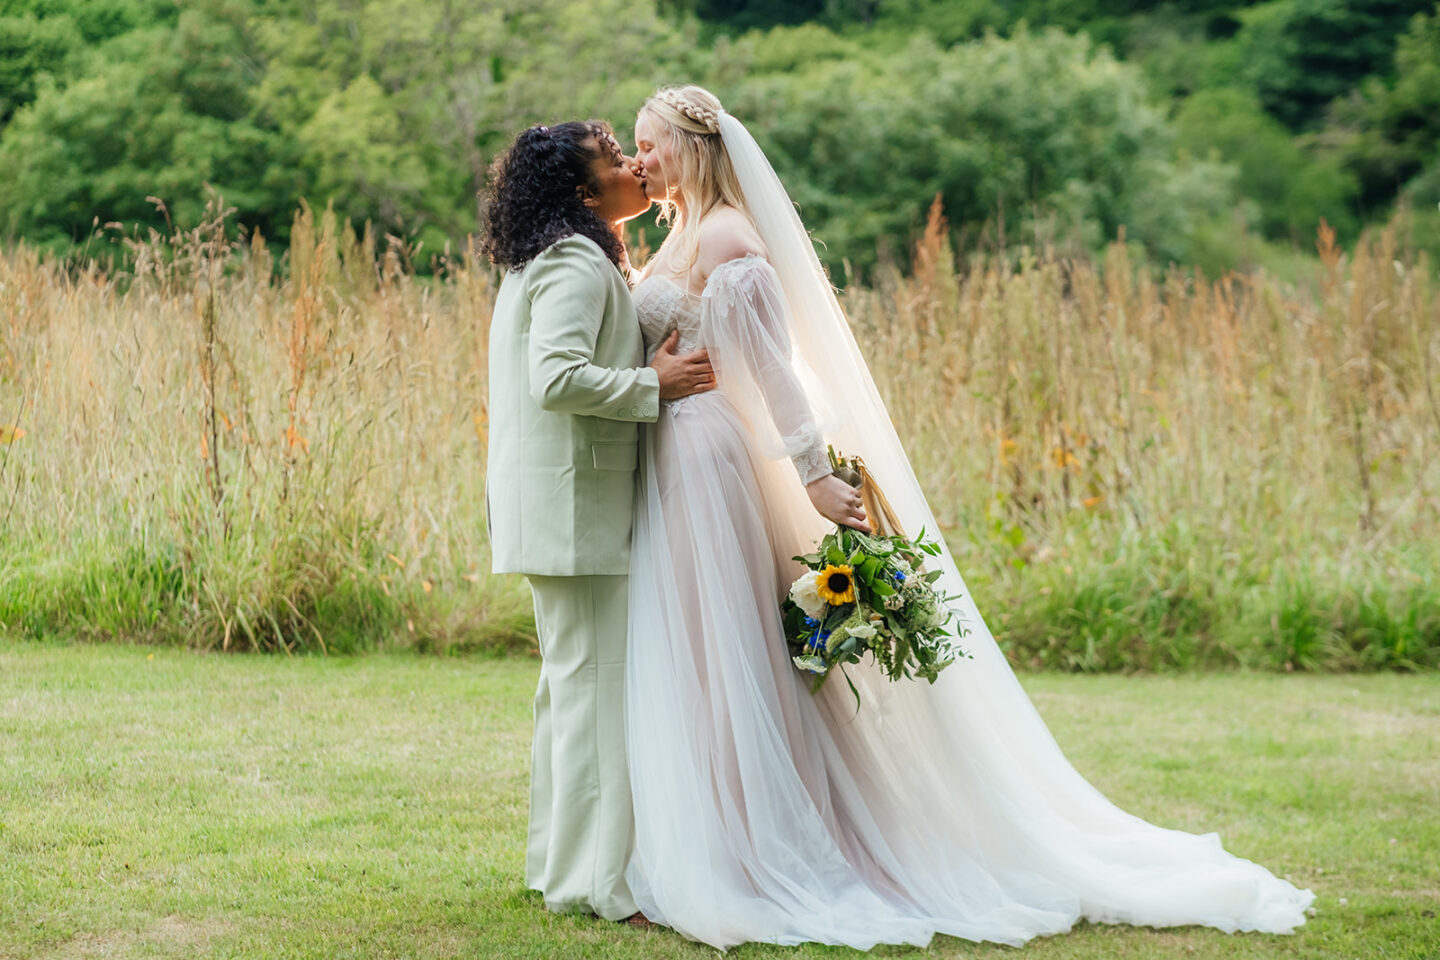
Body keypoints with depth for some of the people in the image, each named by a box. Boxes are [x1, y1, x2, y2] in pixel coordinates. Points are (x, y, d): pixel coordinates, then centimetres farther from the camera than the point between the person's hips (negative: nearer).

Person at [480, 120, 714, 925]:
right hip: (573, 503, -11)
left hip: (563, 504, 11)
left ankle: (561, 860, 24)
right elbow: (556, 378, -27)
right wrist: (654, 386, -19)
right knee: (594, 682, -8)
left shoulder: (554, 261, 19)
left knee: (573, 680, 16)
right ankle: (594, 876, -3)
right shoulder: (577, 267, -15)